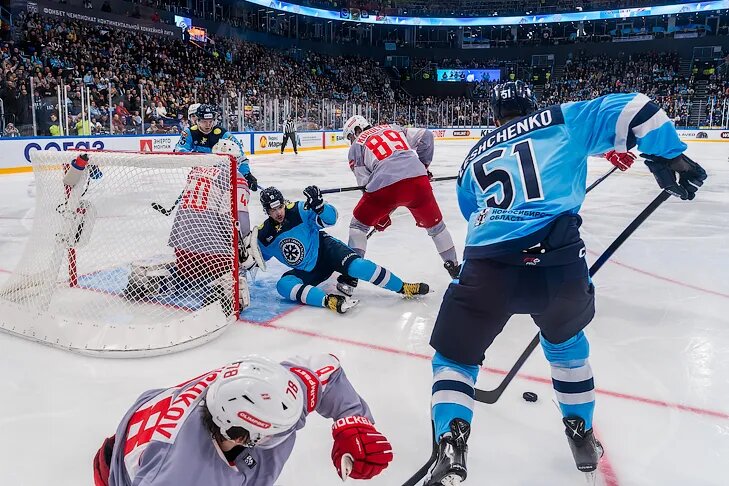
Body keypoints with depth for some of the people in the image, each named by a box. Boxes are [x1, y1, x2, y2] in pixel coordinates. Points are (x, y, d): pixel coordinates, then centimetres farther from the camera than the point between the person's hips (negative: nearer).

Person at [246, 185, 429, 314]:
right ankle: (329, 301, -41)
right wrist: (249, 260, -8)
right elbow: (260, 256, 13)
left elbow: (330, 218, -19)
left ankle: (404, 288, -19)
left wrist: (318, 206, -37)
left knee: (356, 266, -29)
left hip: (325, 249, -3)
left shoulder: (299, 210, -16)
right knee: (283, 285, -25)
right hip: (306, 271, 3)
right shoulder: (264, 234, -5)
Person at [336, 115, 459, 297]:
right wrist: (423, 165, 29)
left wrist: (380, 216, 21)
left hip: (384, 185, -3)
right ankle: (454, 267, 31)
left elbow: (365, 183, 14)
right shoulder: (394, 129, 30)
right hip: (417, 179, 3)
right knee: (434, 224, 24)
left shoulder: (356, 147, 21)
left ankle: (350, 276, 12)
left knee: (359, 224, 18)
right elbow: (425, 136, 18)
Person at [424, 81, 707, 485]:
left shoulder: (474, 158, 27)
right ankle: (582, 437, 41)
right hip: (559, 262, 0)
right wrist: (669, 157, 15)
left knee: (454, 356, 19)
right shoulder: (560, 121, 18)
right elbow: (629, 110, 8)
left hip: (487, 267, 0)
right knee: (566, 339, 32)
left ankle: (451, 447, 0)